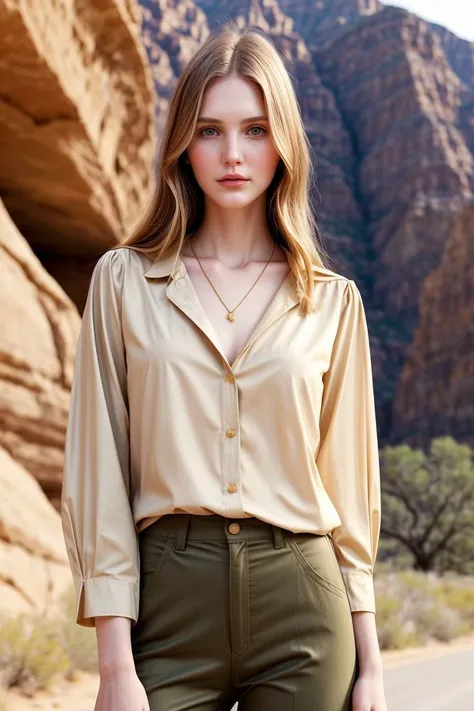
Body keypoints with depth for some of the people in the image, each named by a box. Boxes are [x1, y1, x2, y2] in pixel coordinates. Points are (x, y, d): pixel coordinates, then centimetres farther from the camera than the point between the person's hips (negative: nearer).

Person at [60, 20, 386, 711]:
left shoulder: (332, 302, 6)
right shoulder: (124, 280, 2)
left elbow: (349, 485, 8)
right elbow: (98, 475, -1)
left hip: (303, 605, 1)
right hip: (169, 599, -1)